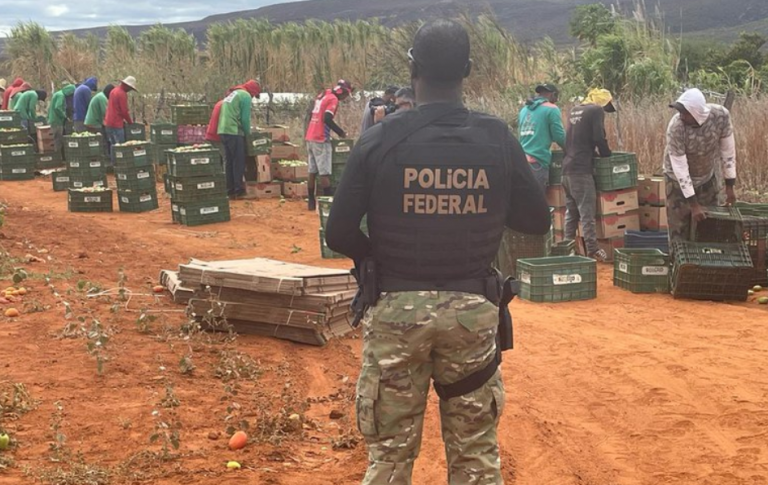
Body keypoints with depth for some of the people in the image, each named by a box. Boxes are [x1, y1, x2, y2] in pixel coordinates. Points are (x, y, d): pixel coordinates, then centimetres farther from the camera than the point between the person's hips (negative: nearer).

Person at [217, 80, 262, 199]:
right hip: (234, 131, -9)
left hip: (223, 130, 9)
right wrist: (248, 133, 4)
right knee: (239, 161, -2)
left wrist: (244, 132, 22)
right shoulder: (246, 96, -5)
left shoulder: (233, 94, 23)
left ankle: (230, 190, 13)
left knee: (229, 162, 12)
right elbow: (245, 119, -9)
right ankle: (239, 189, -2)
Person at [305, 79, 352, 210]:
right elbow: (327, 119, -21)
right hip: (321, 140, -9)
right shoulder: (333, 99, -10)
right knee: (324, 173, -7)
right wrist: (340, 132, -11)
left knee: (312, 172, 11)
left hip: (310, 137, 9)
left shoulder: (321, 95, 17)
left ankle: (311, 202, 14)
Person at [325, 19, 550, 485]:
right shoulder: (498, 138, -5)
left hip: (397, 308, -1)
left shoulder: (382, 138, -9)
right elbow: (537, 220, 4)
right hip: (473, 309, 1)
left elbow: (340, 234, -8)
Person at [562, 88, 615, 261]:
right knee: (587, 212, -6)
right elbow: (599, 138, -12)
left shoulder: (574, 110, 18)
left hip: (567, 167, 8)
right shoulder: (596, 111, -6)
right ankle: (593, 250, -6)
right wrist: (607, 154, 4)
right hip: (581, 169, -8)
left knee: (571, 211, 14)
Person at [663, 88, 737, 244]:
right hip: (679, 181, -3)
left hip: (708, 178, 3)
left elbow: (728, 150, -11)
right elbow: (680, 168, -28)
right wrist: (693, 204, -26)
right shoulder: (676, 127, -32)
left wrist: (730, 185, -7)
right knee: (679, 230, -1)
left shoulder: (721, 115, -24)